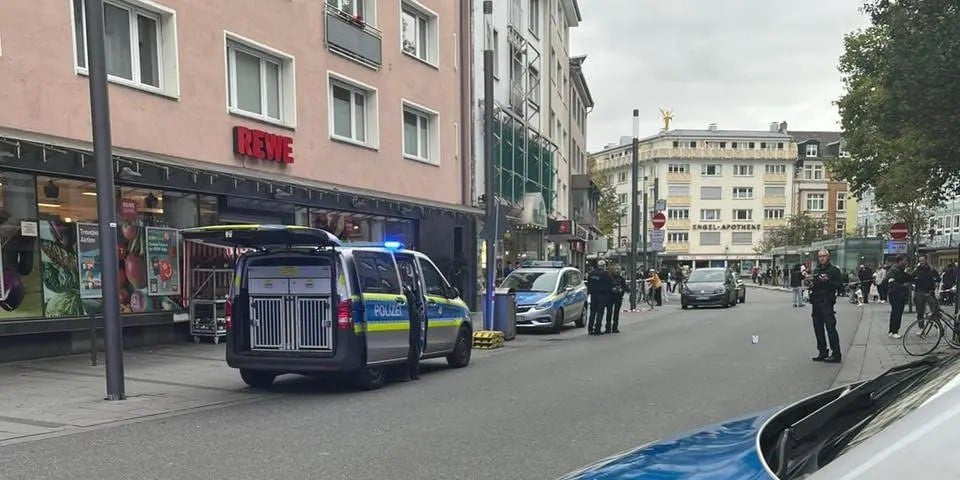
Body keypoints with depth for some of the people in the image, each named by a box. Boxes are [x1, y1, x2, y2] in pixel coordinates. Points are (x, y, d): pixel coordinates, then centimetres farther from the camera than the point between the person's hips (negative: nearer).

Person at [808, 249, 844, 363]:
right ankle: (822, 352, 18)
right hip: (816, 303, 7)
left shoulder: (834, 270, -3)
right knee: (818, 329, 10)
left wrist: (828, 281, -21)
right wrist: (811, 284, 4)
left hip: (827, 303, -7)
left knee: (830, 328, -9)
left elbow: (840, 285, -9)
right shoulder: (816, 270, 18)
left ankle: (836, 354, -5)